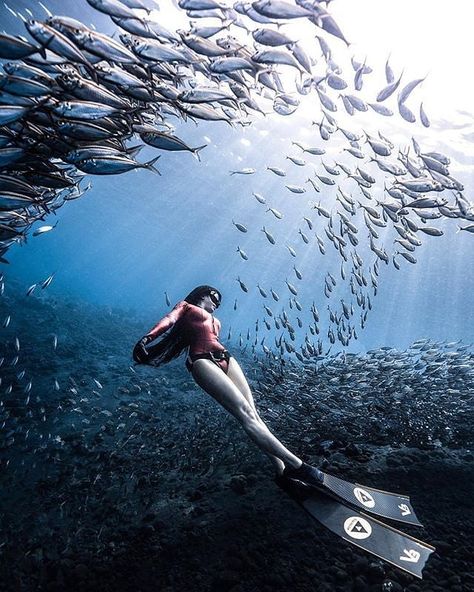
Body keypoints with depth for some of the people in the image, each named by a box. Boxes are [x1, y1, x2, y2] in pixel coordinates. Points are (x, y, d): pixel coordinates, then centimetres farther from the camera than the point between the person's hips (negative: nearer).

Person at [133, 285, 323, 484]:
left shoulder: (215, 321, 33)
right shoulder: (186, 306, 14)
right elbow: (168, 320, -3)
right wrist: (147, 338, -19)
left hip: (226, 359, 7)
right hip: (203, 361, -7)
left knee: (253, 413, -9)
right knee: (246, 413, -18)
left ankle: (283, 469, -12)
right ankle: (295, 464, -23)